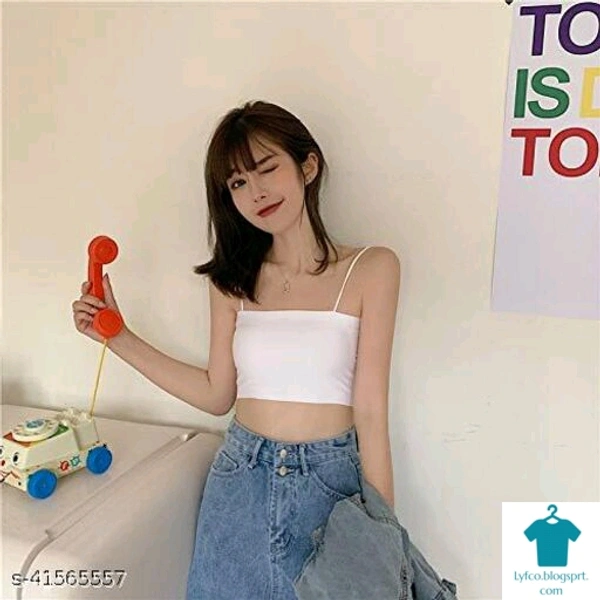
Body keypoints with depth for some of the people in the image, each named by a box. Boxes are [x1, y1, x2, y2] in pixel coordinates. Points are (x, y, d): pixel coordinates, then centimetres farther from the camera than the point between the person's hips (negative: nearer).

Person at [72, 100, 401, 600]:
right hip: (239, 481, 3)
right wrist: (118, 337, 1)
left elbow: (370, 412, -10)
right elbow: (217, 394, 4)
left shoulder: (370, 269, -10)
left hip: (328, 483, -2)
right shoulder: (233, 278, 1)